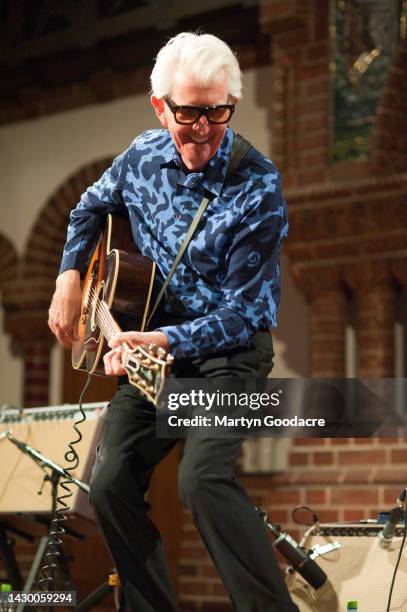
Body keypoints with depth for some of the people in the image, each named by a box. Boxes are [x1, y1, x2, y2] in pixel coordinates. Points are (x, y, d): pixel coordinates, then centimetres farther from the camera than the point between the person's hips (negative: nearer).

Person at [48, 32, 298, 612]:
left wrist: (166, 341, -31)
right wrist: (69, 277, 7)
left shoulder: (258, 187, -18)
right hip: (150, 340, 6)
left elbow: (242, 311, -19)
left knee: (202, 477, -28)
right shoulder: (143, 156, 0)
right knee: (110, 485, -6)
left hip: (228, 350, -6)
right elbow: (90, 209, 22)